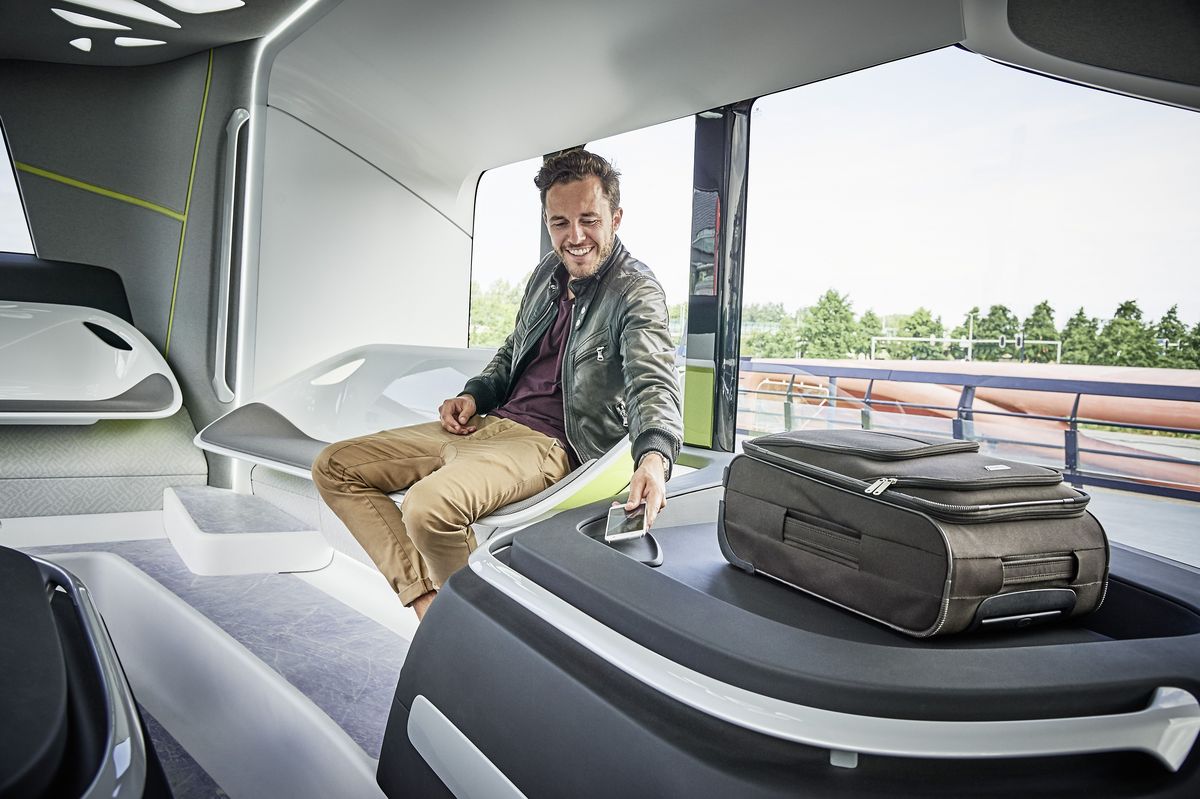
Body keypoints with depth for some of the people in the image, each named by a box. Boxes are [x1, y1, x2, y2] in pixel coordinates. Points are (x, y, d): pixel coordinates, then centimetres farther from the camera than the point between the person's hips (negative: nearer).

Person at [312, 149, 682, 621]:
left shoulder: (636, 291, -11)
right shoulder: (549, 272, 13)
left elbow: (652, 381, -28)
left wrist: (654, 457, -49)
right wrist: (474, 395, 8)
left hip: (545, 444, -9)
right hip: (487, 422, 9)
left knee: (430, 505, -36)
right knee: (334, 468, 4)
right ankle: (425, 601, -9)